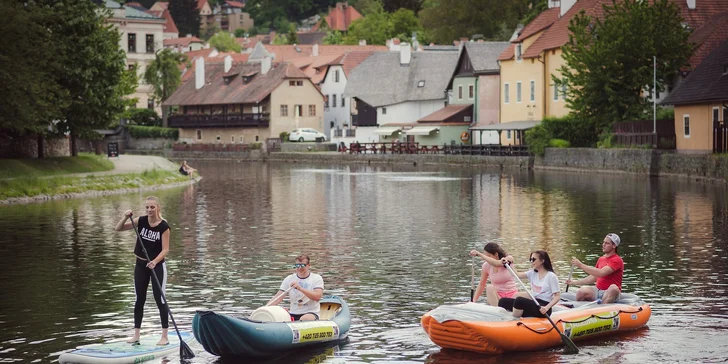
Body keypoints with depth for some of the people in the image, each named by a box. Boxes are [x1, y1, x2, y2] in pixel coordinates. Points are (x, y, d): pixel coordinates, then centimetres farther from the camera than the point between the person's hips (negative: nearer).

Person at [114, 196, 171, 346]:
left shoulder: (164, 226, -14)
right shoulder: (141, 221, -3)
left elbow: (165, 249, -16)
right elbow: (118, 228, -2)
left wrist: (155, 262, -33)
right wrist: (125, 218, -21)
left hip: (157, 265, -4)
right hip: (140, 265, 4)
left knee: (160, 299, -3)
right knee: (139, 300, 9)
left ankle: (165, 336, 3)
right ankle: (136, 335, 15)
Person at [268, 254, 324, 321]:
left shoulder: (317, 278, 0)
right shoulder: (289, 279, 9)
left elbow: (317, 297, -16)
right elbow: (278, 297, 1)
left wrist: (300, 288, -27)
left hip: (311, 313, -3)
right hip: (293, 314, 4)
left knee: (305, 319, -39)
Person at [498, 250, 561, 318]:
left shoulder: (551, 276, -5)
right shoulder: (532, 274, 16)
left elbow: (557, 296, -10)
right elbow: (517, 275, 2)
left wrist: (547, 308, -24)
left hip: (542, 309, -7)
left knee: (519, 300, -33)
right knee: (503, 301, -8)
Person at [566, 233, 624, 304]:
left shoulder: (617, 260, -10)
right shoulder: (601, 259, 15)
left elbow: (601, 273, -24)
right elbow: (593, 278, 21)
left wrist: (581, 265, -22)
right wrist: (574, 282, 14)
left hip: (611, 293, -6)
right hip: (598, 291, 6)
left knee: (614, 288, -40)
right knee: (581, 291, -23)